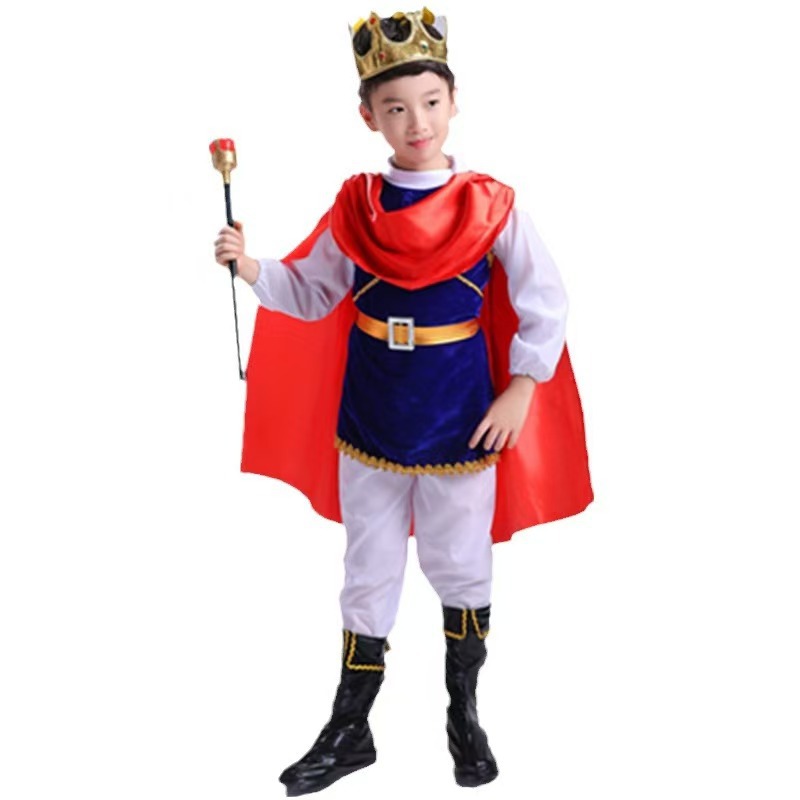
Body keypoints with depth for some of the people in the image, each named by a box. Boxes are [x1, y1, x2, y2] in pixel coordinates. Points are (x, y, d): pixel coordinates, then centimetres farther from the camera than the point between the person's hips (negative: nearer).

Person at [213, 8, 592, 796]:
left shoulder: (491, 206, -10)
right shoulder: (355, 208, -3)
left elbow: (545, 306, -4)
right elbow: (309, 295, 3)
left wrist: (519, 391, -8)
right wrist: (249, 266, -13)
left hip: (462, 425, -2)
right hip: (368, 420, 2)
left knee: (462, 568, 13)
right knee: (368, 573, 14)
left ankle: (464, 716, 34)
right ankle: (349, 729, 28)